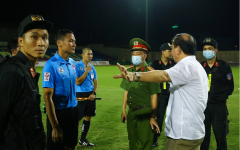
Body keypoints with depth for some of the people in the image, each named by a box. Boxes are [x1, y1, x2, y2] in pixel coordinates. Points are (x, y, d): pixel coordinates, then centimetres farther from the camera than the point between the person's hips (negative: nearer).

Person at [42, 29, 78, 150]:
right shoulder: (51, 65, -17)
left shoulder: (72, 63, 5)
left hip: (73, 111, 7)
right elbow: (47, 96, -19)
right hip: (59, 113, -6)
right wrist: (55, 126, -20)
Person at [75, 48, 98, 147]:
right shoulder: (77, 66, -8)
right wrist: (86, 71, -16)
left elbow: (96, 81, 12)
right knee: (77, 119, -4)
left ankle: (83, 139, 21)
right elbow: (77, 82, -13)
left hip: (90, 95, 6)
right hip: (80, 95, -6)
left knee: (88, 117, 9)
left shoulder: (92, 67, 9)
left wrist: (94, 93, -2)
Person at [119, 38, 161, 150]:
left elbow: (154, 96, -13)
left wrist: (153, 117, -14)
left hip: (145, 113, -6)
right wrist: (123, 110, 12)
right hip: (131, 112, 6)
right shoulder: (129, 71, 5)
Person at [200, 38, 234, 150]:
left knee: (220, 135, 2)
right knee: (203, 135, 8)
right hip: (203, 106, 2)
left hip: (219, 106, -2)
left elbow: (230, 86, 0)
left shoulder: (224, 66, -1)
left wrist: (221, 98, -7)